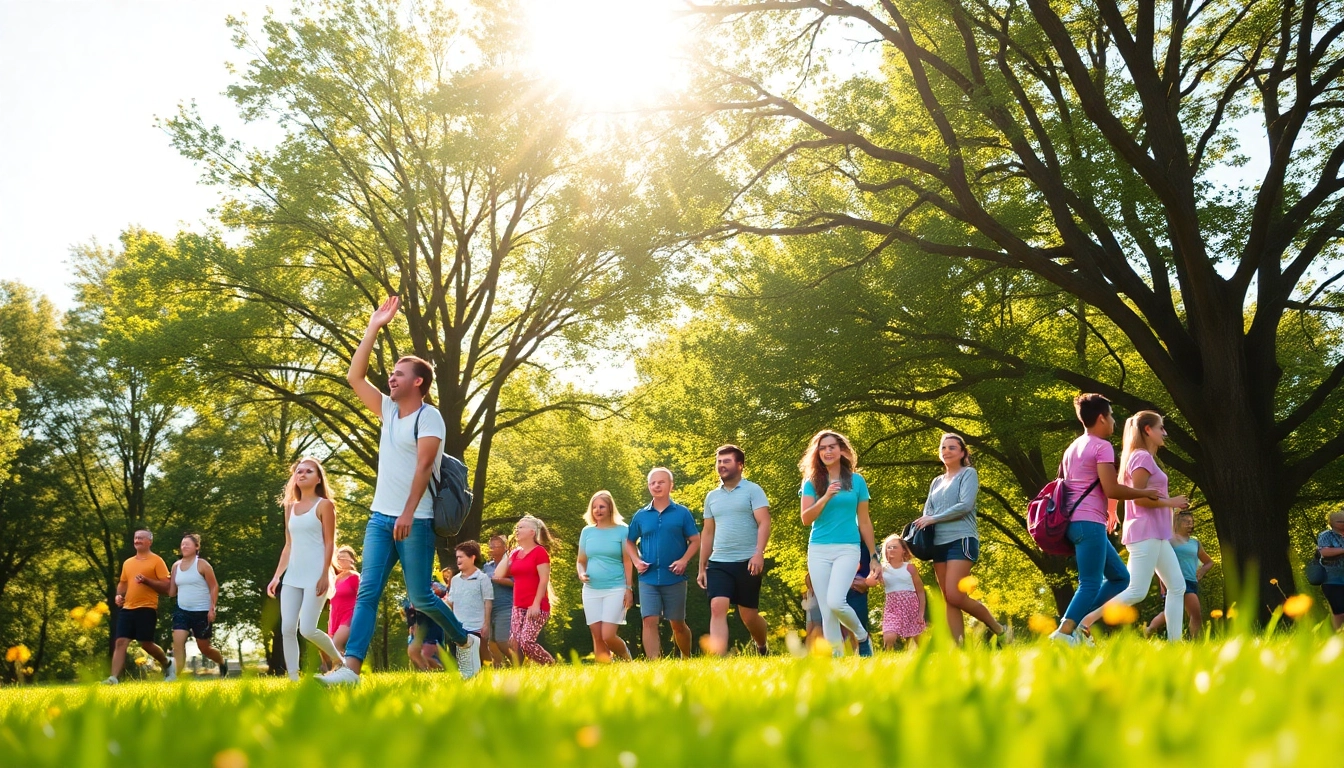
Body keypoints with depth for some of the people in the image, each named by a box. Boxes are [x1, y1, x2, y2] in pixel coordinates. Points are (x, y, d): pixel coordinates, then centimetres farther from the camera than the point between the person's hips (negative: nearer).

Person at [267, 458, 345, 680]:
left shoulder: (324, 505, -1)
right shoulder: (290, 507, 16)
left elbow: (329, 543, -6)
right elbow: (288, 546, 18)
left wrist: (325, 574, -15)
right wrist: (276, 576, 12)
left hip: (315, 575, -6)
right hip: (292, 576, 6)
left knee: (307, 630, -12)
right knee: (287, 629, -4)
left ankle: (338, 660, 12)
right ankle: (293, 678, 0)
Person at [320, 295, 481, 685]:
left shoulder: (428, 416, -7)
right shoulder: (389, 411, 15)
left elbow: (423, 466, -16)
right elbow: (355, 376, 17)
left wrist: (408, 513, -24)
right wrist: (373, 328, 14)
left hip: (415, 521, -7)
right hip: (379, 517, 7)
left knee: (420, 597, -1)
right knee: (367, 591, -5)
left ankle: (466, 642, 21)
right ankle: (350, 667, -12)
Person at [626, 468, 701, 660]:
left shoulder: (682, 513, 0)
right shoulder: (640, 516, 7)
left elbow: (695, 540, 0)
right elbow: (629, 542, 17)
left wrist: (684, 560, -15)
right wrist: (636, 561, 0)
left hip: (674, 578, -2)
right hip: (648, 579, 2)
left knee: (678, 624, 9)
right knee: (650, 621, -9)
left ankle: (687, 660, 30)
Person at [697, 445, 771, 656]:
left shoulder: (752, 490, -1)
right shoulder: (711, 497, 14)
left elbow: (764, 523, -10)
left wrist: (759, 553, -24)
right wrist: (702, 568, 14)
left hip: (747, 562, -4)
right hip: (718, 563, 4)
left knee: (748, 615, 5)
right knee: (717, 608, -14)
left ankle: (762, 648, 35)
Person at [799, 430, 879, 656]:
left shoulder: (856, 480, 6)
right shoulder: (812, 482, 7)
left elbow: (864, 521, 10)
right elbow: (806, 519, -2)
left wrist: (873, 555, 10)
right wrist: (826, 497, -16)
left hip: (848, 549, -2)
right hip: (818, 550, 2)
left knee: (835, 602, -19)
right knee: (826, 610, -1)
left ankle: (862, 636, 7)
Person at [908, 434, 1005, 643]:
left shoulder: (968, 474, 3)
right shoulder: (936, 482, 20)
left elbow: (965, 505, -11)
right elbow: (927, 513, 13)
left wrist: (934, 518, -11)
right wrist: (924, 521, -11)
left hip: (962, 540, -7)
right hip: (939, 543, 7)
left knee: (955, 596, -16)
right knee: (948, 600, 1)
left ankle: (996, 628, 2)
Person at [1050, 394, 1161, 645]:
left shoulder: (1072, 448, 21)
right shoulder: (1102, 446, -6)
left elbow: (1061, 485, 22)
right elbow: (1111, 490, -14)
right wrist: (1145, 493, -2)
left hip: (1074, 521, 9)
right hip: (1090, 522, -9)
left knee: (1120, 577, 14)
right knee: (1091, 584, -11)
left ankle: (1078, 621, 2)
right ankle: (1064, 633, -21)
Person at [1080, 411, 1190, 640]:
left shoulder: (1146, 458, 19)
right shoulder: (1142, 457, -11)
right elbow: (1138, 497, -18)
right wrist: (1170, 502, -10)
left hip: (1156, 535, 10)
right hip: (1146, 533, -10)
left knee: (1177, 586, 7)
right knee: (1136, 592, -13)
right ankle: (1084, 623, -9)